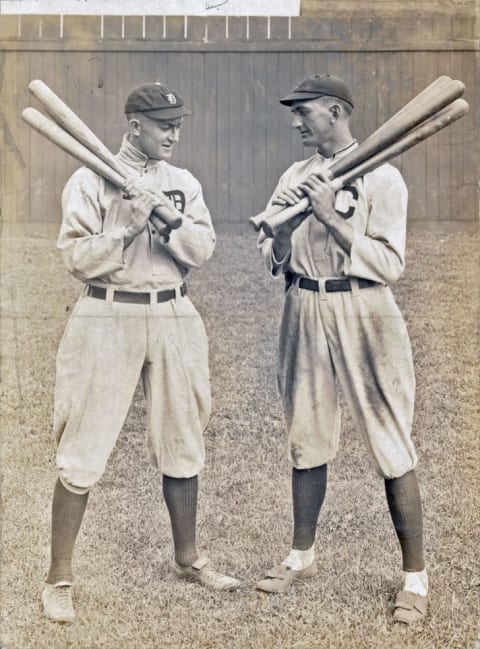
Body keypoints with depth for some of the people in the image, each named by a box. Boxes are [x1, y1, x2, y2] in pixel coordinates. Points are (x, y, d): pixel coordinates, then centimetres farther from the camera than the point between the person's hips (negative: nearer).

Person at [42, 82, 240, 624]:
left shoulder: (184, 183, 10)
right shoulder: (91, 180, -3)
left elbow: (202, 250, 0)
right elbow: (77, 258, -9)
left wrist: (169, 218, -17)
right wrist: (127, 227, -20)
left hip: (173, 319, 5)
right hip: (107, 319, -4)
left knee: (182, 446, 13)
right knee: (82, 454, -3)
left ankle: (187, 559, 30)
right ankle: (59, 578, 8)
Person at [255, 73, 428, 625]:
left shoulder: (381, 177, -6)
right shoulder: (296, 176, 10)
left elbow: (390, 264, -14)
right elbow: (274, 260, 9)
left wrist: (331, 217, -21)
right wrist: (284, 226, -12)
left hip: (361, 315, -5)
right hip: (303, 314, 6)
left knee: (391, 448, -3)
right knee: (306, 440, 15)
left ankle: (415, 577, 9)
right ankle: (302, 556, 31)